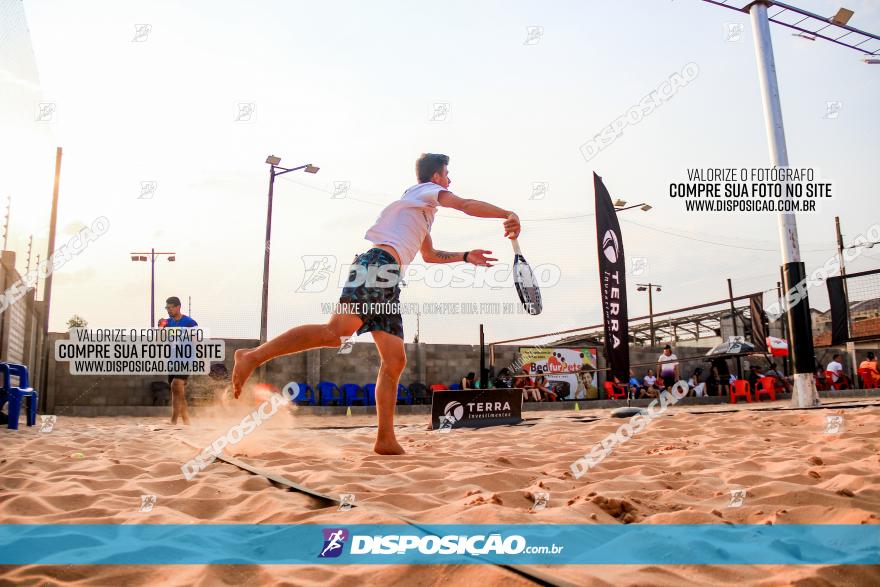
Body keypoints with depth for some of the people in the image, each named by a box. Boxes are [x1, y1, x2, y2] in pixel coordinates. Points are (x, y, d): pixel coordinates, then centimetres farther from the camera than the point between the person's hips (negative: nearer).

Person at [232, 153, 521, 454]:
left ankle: (386, 440, -2)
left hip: (387, 282, 10)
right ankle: (254, 356, -29)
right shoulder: (426, 190, 12)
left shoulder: (424, 212, 37)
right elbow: (466, 205, -4)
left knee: (395, 360, 1)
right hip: (380, 263, -10)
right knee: (337, 330, -28)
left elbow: (429, 255, 46)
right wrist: (507, 214, -1)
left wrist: (466, 256, 40)